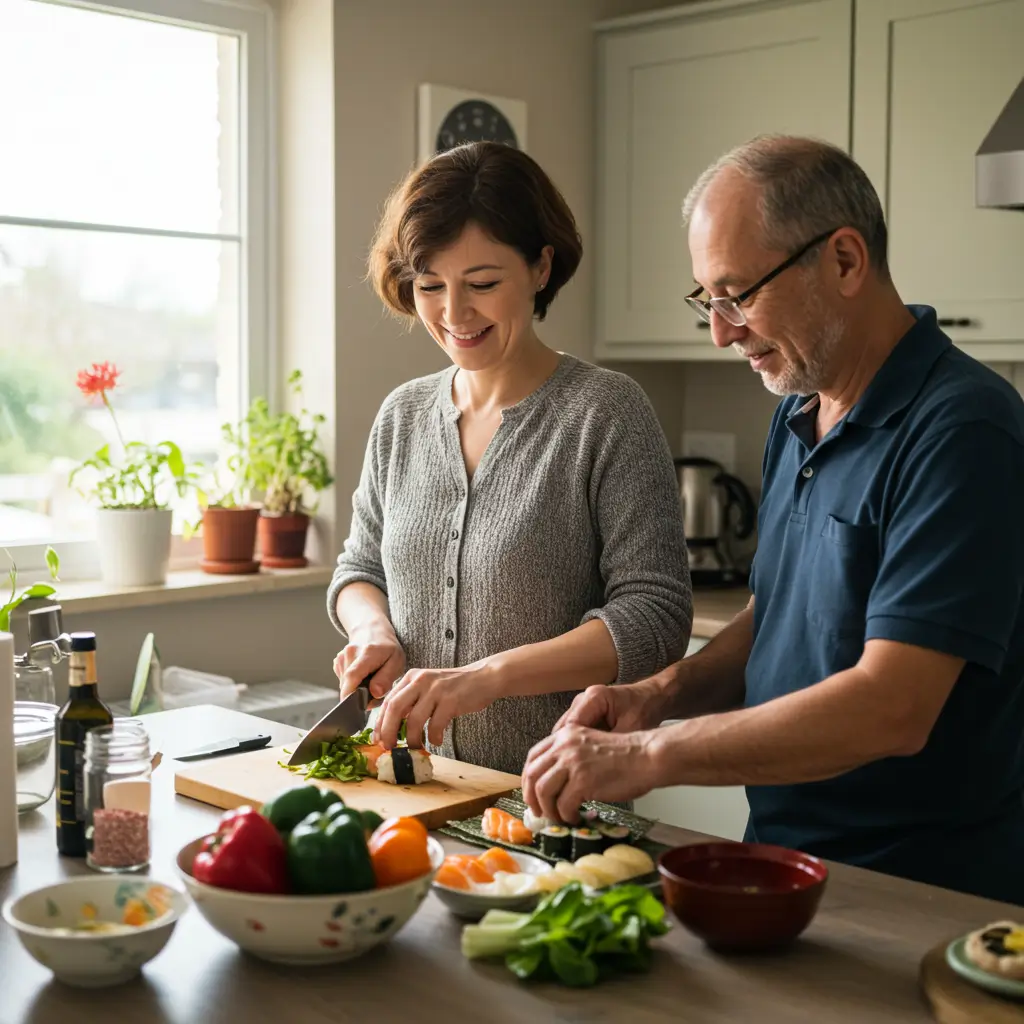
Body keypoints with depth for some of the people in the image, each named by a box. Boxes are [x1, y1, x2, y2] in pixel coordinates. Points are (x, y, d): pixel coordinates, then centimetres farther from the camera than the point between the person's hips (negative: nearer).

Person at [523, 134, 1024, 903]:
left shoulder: (962, 431, -17)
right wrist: (666, 693, 0)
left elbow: (891, 709, -23)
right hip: (784, 866, 7)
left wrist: (649, 755, -20)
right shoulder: (798, 416, 10)